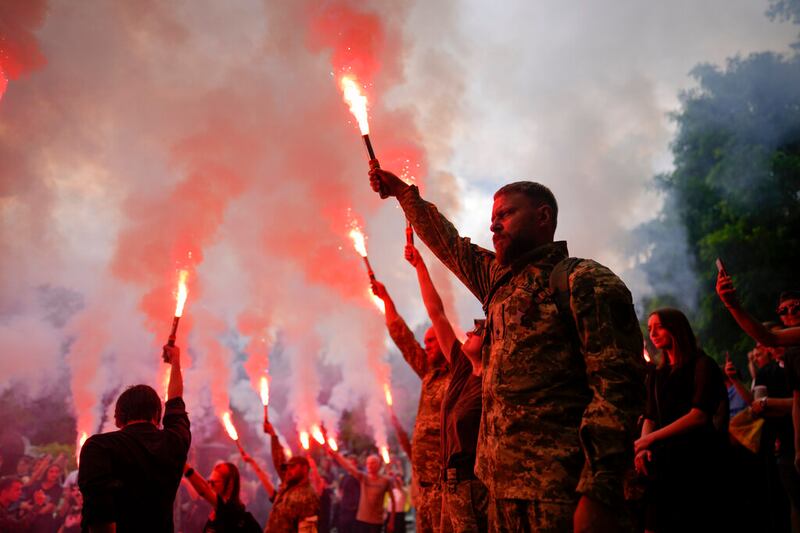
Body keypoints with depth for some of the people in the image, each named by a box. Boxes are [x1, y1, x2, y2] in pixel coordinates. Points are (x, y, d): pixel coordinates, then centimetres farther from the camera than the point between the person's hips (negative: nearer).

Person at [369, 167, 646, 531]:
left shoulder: (586, 282, -7)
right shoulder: (500, 280, 18)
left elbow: (617, 385, -16)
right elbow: (451, 245, 34)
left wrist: (598, 494, -24)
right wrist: (403, 192, 34)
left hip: (558, 492, -7)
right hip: (502, 487, 7)